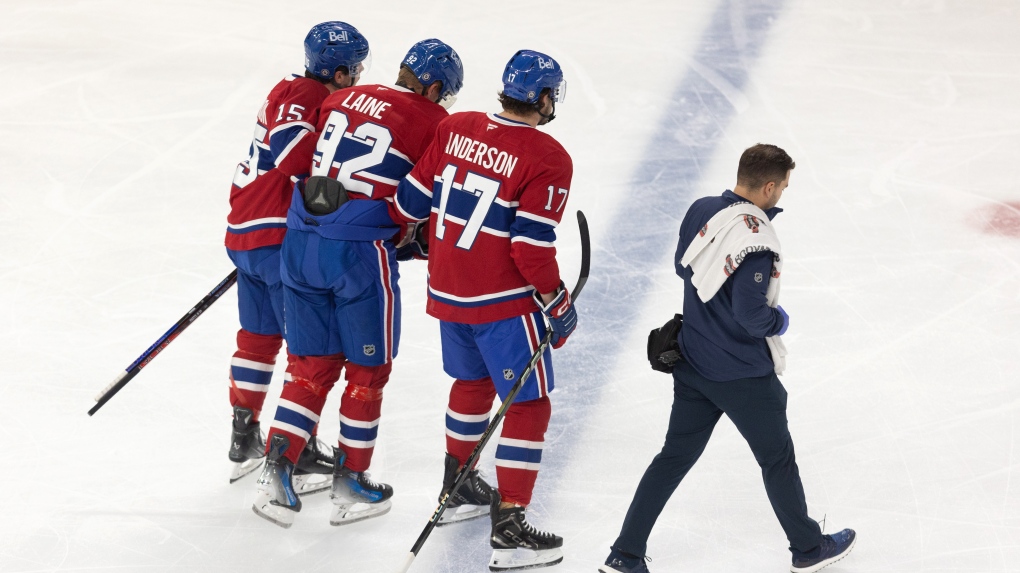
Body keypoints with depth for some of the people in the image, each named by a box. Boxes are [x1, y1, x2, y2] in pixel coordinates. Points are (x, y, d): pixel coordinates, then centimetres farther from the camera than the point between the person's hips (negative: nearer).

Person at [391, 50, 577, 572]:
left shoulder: (455, 129, 0)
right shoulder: (548, 159, -17)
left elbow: (412, 200, 5)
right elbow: (532, 247, -20)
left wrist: (416, 237, 27)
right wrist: (558, 304, -7)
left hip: (447, 290, 7)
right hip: (503, 303, -7)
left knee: (473, 381, 28)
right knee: (528, 405, 2)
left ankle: (458, 489, 42)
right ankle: (508, 530, -2)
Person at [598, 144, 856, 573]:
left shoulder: (700, 211, -3)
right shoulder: (756, 241, -27)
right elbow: (751, 315, -27)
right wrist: (778, 321, -6)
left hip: (693, 361, 7)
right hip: (743, 374, -7)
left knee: (676, 455, 15)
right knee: (777, 458, 13)